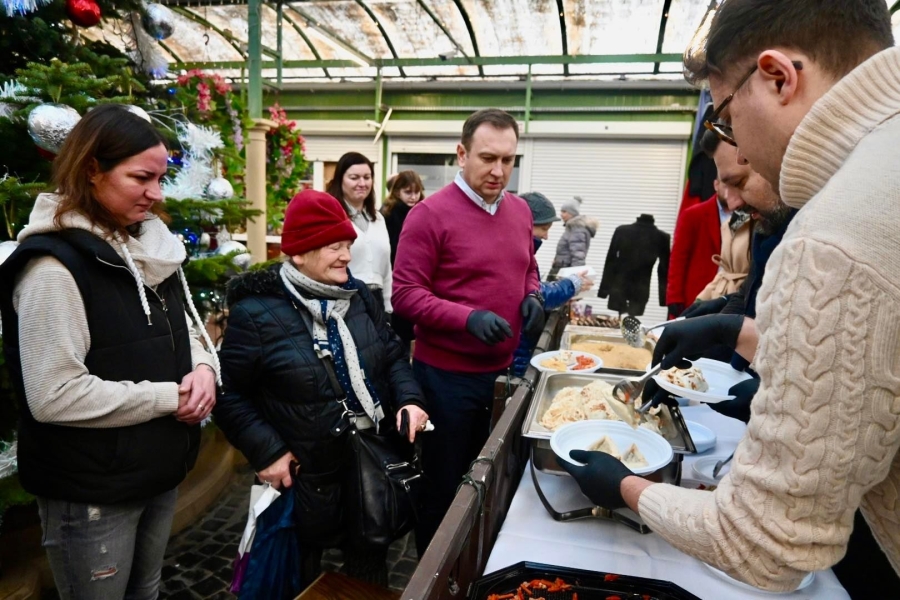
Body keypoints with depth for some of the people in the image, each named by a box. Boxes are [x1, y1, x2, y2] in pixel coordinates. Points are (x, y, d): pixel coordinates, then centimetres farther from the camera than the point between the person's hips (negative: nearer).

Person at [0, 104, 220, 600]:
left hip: (161, 470, 7)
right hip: (90, 490, -7)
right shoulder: (53, 265, -21)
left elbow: (185, 328, 12)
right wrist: (168, 397, -20)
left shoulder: (154, 244, 4)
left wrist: (202, 367, -9)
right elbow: (53, 396, -25)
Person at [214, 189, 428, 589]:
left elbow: (393, 355, 6)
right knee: (300, 581, 22)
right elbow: (230, 394, -11)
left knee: (370, 565, 25)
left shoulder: (359, 296, 1)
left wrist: (410, 398, -11)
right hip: (306, 479, -4)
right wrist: (266, 452, -17)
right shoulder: (257, 313, -17)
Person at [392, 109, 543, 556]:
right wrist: (468, 318, -29)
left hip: (503, 369, 6)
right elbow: (405, 295, -17)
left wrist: (532, 296, -2)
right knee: (444, 486, 12)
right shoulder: (429, 214, -15)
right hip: (447, 375, -6)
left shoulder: (520, 210, 6)